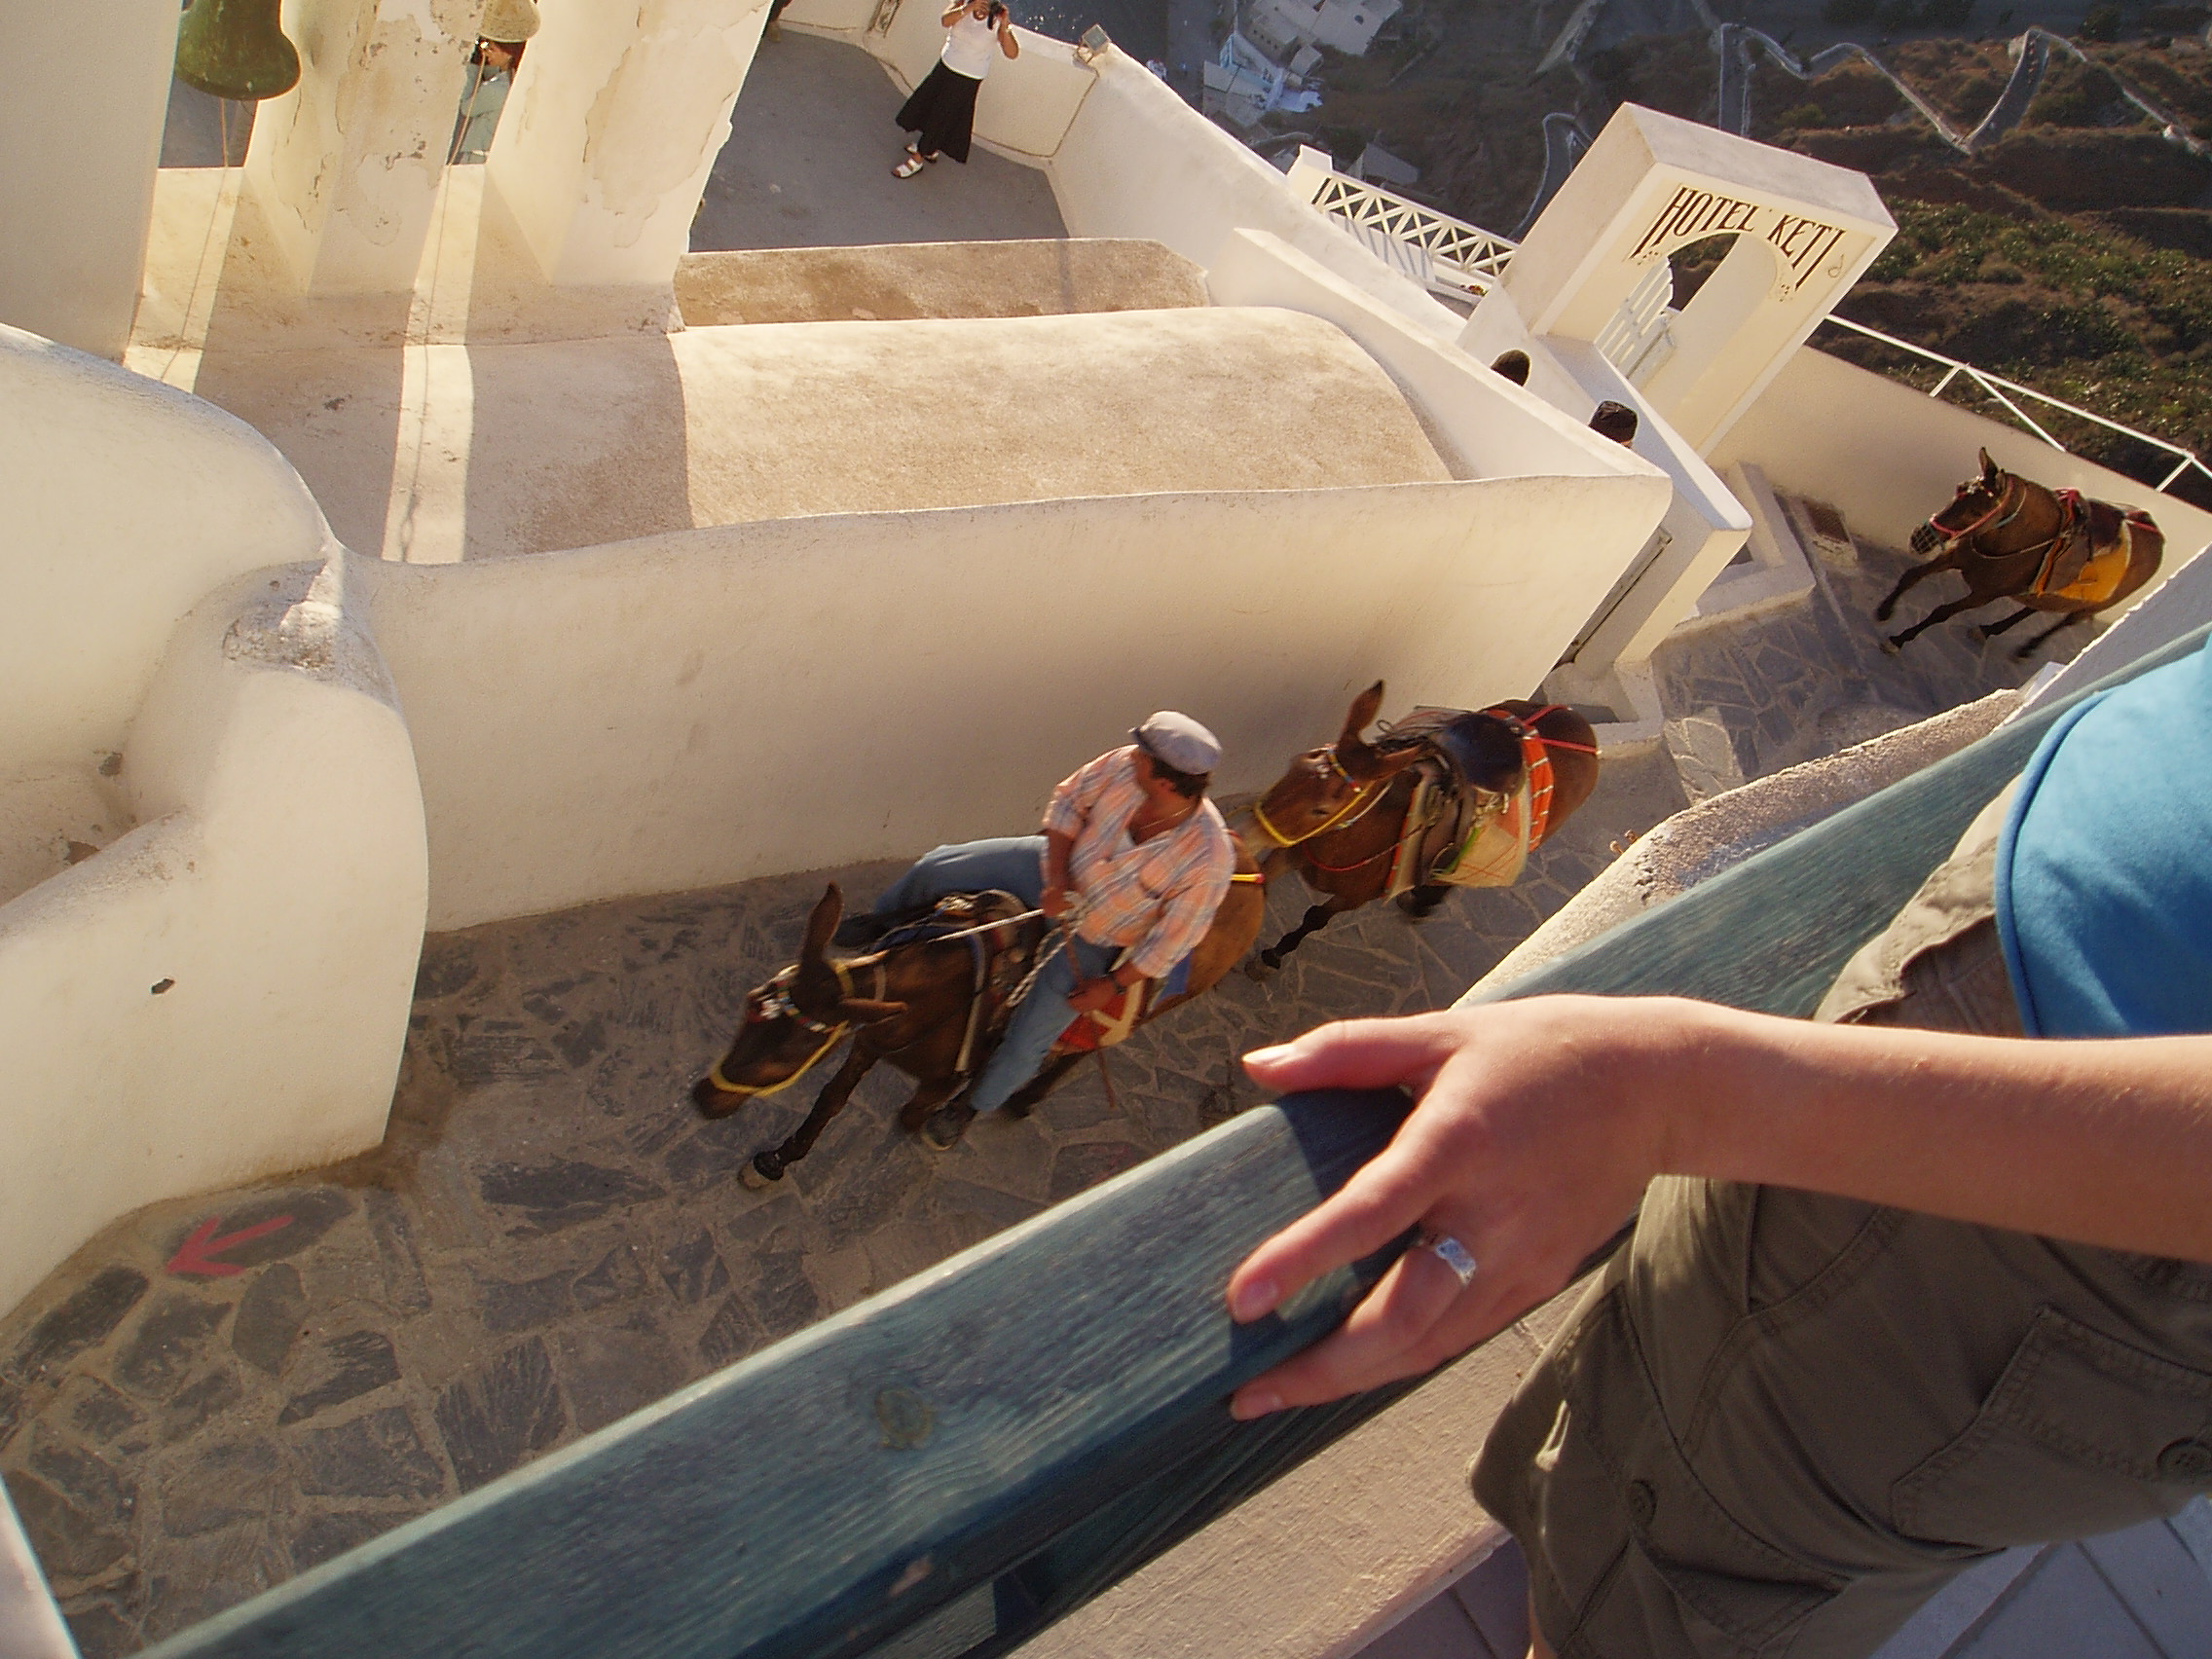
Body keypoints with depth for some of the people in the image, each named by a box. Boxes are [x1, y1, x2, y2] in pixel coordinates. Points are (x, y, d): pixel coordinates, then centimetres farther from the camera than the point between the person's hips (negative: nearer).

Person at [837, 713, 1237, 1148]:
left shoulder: (1208, 860, -36)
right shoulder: (1125, 765, -26)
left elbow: (1172, 941, -22)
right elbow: (1068, 801, -7)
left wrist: (1111, 987, -13)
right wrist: (1058, 880, -17)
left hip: (1093, 940, -4)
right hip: (1057, 871, 4)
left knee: (1026, 1044, 0)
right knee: (937, 869, 3)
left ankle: (971, 1105, 34)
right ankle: (880, 925, 38)